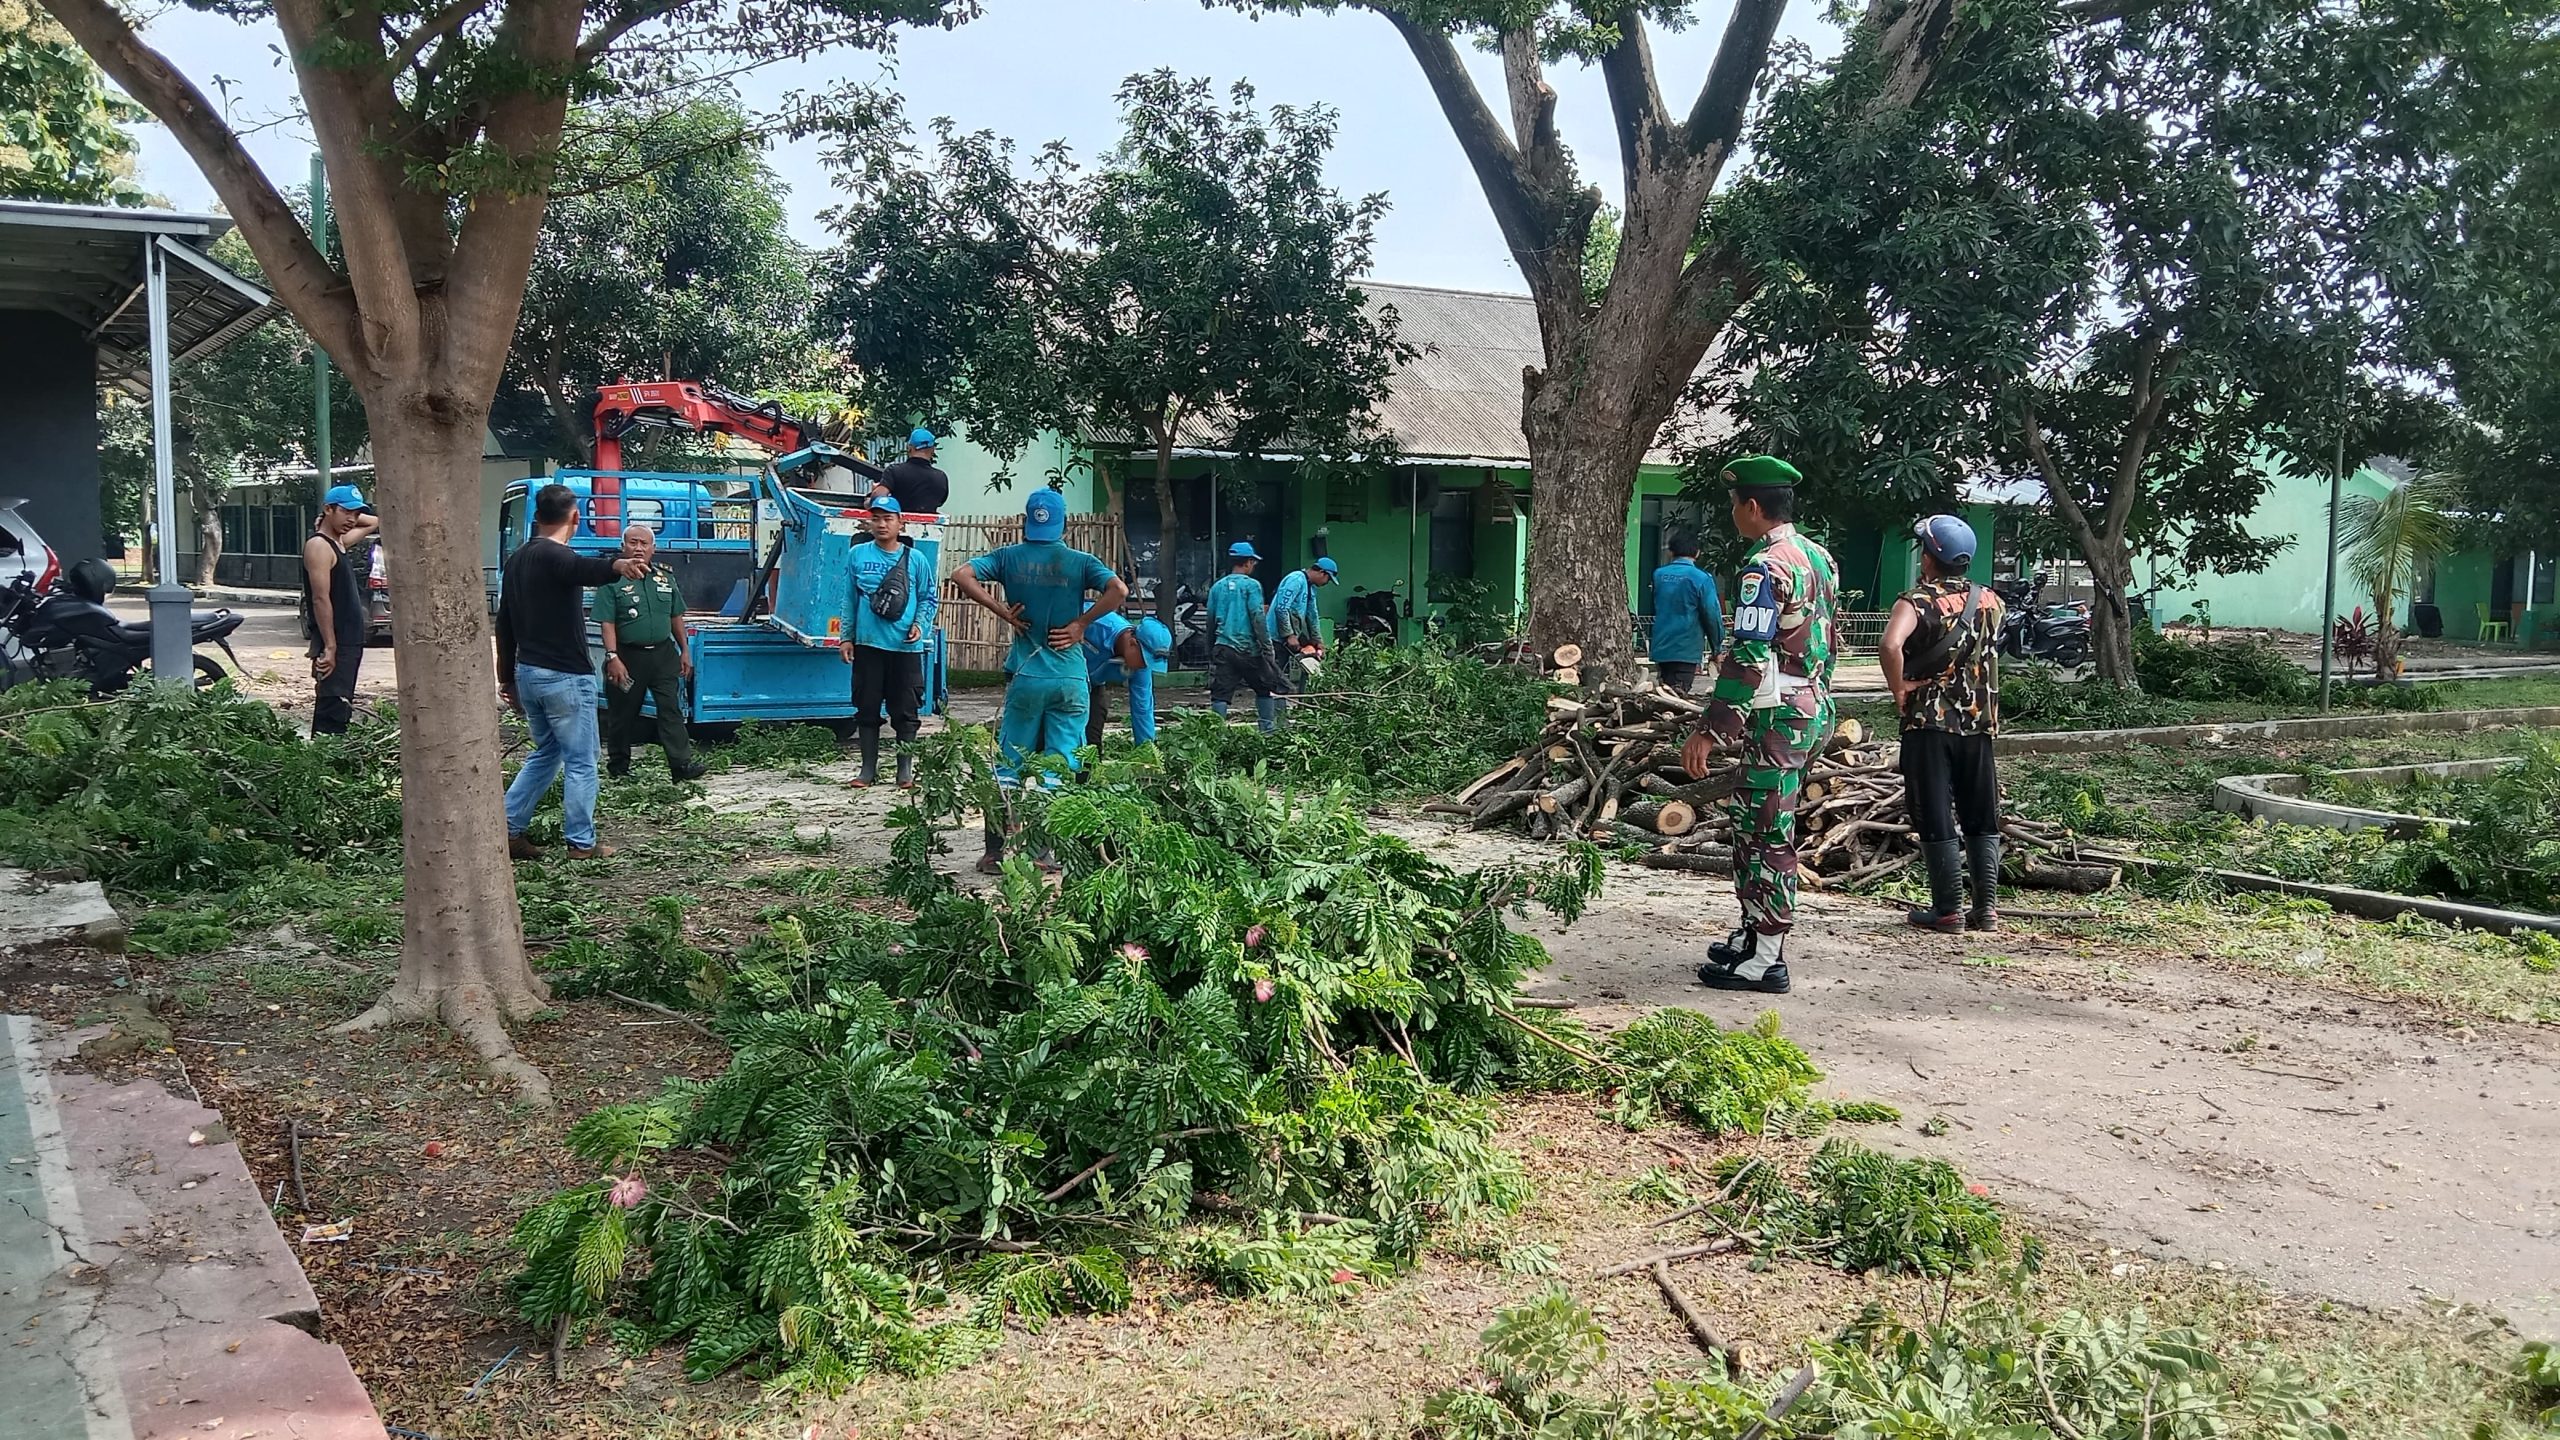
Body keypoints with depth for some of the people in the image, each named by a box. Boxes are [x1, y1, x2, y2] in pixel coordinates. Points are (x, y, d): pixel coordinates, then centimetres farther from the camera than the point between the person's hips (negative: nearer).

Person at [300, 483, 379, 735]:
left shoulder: (339, 541, 16)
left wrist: (353, 515, 14)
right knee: (331, 713, -13)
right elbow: (321, 599, -19)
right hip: (334, 646, -10)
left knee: (340, 710, 13)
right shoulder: (319, 546, -13)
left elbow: (375, 522, 33)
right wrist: (329, 648, -24)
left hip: (349, 642, 10)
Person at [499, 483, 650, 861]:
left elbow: (505, 623, 18)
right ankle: (582, 843, 6)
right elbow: (585, 569, -41)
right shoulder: (554, 556, -15)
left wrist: (507, 676, 24)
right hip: (565, 676, -9)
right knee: (580, 761, 2)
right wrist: (617, 565, -62)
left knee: (545, 752, 22)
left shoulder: (517, 560, 12)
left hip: (527, 673, 9)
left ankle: (509, 827, 17)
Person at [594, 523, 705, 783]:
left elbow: (676, 617, 16)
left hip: (663, 653, 4)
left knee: (671, 710, -1)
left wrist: (685, 651, 13)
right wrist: (612, 657, -20)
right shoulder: (612, 580, -6)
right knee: (622, 714, 7)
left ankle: (681, 763, -2)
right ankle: (618, 767, 18)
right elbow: (607, 623, -11)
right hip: (628, 656, -3)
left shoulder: (665, 577, 9)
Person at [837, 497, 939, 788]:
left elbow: (930, 598, 7)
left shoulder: (915, 559, 1)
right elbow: (849, 600, 9)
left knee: (905, 711, 3)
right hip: (867, 644, 1)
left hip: (906, 646, -1)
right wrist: (846, 637, 6)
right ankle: (869, 769, 17)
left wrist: (920, 625, -9)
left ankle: (905, 770, 14)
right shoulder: (858, 555, 4)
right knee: (867, 709, 7)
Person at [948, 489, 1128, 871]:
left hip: (1025, 678, 0)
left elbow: (962, 577, -8)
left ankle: (995, 852, 8)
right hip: (1069, 679, 0)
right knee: (1060, 768, 5)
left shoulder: (1010, 557, 3)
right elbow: (1119, 590, -14)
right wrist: (1080, 623, -7)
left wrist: (1003, 611, -5)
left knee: (1008, 766, 8)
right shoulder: (1079, 561, 1)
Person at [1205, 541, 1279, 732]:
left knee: (1220, 695, 0)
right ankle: (1268, 729, 14)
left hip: (1223, 649, 4)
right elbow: (1258, 618, -11)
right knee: (1264, 690, 13)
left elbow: (1211, 621, 15)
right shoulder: (1251, 585, -5)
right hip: (1248, 649, -3)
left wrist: (1210, 651, 23)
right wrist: (1267, 648, -7)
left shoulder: (1217, 587, 10)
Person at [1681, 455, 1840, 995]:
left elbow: (1749, 659, -24)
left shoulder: (1764, 567, -18)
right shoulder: (1819, 558, 12)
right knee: (1754, 825, 18)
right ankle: (1753, 932, 27)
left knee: (1766, 834, -4)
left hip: (1778, 720, -10)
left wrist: (1709, 730, -23)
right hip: (1815, 710, 10)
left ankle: (1766, 959, 1)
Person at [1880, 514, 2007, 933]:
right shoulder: (1989, 601, 7)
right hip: (1979, 723, 5)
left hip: (1929, 724, -5)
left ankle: (1948, 909, 3)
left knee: (1936, 820, 1)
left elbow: (1891, 646, -29)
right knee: (1982, 820, 12)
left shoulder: (1917, 601, -11)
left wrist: (1899, 691, -17)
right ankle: (1987, 907, 13)